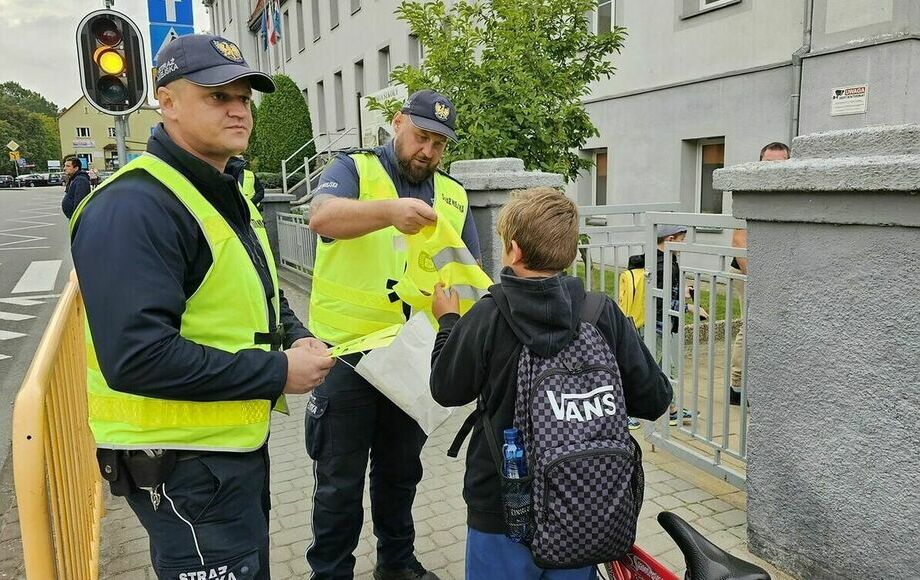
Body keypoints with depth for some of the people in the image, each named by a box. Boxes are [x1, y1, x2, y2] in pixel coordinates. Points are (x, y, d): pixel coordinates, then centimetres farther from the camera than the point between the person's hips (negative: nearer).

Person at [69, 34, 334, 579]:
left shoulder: (228, 195, 10)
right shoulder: (134, 206, -22)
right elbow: (137, 357, -31)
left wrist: (297, 338, -1)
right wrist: (277, 373, -25)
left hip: (241, 443, 10)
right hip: (184, 463, -9)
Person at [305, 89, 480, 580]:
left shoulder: (452, 196, 9)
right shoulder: (353, 170, -4)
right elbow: (322, 216, -25)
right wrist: (390, 210, -42)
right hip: (347, 352, -4)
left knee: (402, 470, 20)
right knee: (340, 479, 7)